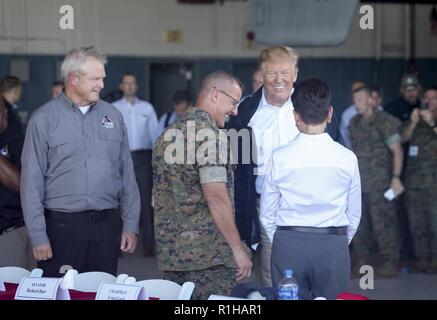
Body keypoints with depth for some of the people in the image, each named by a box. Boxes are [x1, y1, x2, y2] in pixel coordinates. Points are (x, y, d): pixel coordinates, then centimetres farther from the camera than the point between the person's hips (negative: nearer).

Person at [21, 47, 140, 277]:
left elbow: (126, 173, 12)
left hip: (107, 224, 3)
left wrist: (130, 225, 7)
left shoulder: (112, 116, 9)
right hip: (62, 227, -3)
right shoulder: (44, 118, -2)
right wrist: (38, 236, -8)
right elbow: (31, 181, -4)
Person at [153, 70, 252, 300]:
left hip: (169, 253, 9)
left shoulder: (168, 134, 14)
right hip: (208, 255, -9)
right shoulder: (209, 133, -12)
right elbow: (216, 196, -19)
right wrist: (238, 249, -14)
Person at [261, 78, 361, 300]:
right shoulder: (347, 158, -4)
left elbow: (267, 215, 2)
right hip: (334, 245, 0)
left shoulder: (280, 157, -6)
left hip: (288, 247, 0)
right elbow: (354, 215, 5)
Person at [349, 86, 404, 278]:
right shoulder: (354, 123, 13)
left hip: (379, 184, -6)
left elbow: (397, 151, -8)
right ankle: (362, 260, 20)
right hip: (358, 183, 6)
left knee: (383, 224, -5)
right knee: (359, 224, 9)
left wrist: (396, 178, -15)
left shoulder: (384, 122, -7)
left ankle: (390, 263, 3)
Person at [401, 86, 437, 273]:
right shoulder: (417, 119, 18)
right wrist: (413, 122, -11)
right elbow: (403, 138, 5)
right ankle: (421, 258, 8)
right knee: (416, 221, 2)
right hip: (414, 178, 3)